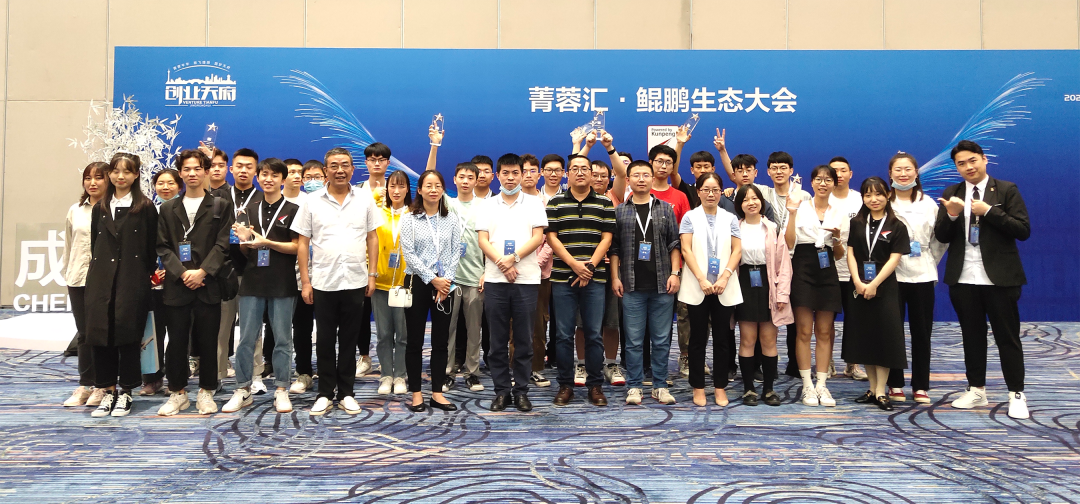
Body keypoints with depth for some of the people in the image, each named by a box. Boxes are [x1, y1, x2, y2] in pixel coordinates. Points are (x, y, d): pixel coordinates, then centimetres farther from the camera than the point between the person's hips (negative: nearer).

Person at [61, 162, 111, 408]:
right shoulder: (75, 211, 11)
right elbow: (68, 246, 16)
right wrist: (67, 275, 13)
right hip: (78, 279, 4)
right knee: (83, 333, 9)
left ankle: (102, 387, 11)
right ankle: (85, 385, 17)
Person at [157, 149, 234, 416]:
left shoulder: (221, 206, 7)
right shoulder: (168, 208, 14)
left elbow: (222, 244, -1)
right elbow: (163, 246, 7)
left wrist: (202, 272, -12)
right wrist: (182, 273, -8)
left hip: (208, 284, -2)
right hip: (176, 284, 2)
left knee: (208, 341, 3)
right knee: (177, 340, 4)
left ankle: (206, 392, 15)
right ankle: (177, 393, 16)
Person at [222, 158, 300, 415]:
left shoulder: (292, 210, 0)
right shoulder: (250, 209, 12)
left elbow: (296, 247, -6)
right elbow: (245, 251, 14)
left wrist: (266, 242, -17)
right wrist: (244, 240, -8)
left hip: (282, 285, -3)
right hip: (253, 283, 3)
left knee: (282, 340, 4)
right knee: (246, 339, 5)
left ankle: (281, 390, 13)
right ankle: (243, 390, 15)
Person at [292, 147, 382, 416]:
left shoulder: (365, 201, 4)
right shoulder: (312, 201, 1)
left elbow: (372, 238, 7)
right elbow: (303, 243, 2)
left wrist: (372, 274, 1)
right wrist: (305, 280, -2)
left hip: (355, 282, 1)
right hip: (323, 282, 0)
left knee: (349, 339, 9)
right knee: (325, 340, 7)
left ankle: (346, 393, 19)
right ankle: (325, 393, 18)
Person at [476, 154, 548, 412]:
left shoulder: (533, 203, 6)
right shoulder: (487, 206, 10)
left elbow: (538, 237, -2)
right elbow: (482, 240, 2)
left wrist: (513, 258, -15)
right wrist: (502, 264, -12)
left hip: (526, 279, -1)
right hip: (494, 280, 1)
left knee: (524, 340, 4)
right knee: (498, 340, 5)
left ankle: (521, 391, 13)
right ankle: (501, 391, 14)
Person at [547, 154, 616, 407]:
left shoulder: (605, 204, 7)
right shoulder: (555, 203, 6)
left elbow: (606, 239, 2)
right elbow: (551, 237, -1)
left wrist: (589, 267, -9)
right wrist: (575, 265, -11)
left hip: (594, 278, 0)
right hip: (562, 277, 0)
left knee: (594, 333, 4)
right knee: (563, 334, 3)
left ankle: (595, 385, 14)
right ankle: (565, 385, 14)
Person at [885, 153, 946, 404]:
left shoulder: (928, 204, 7)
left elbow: (940, 240, 11)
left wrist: (930, 262, 2)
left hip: (922, 276, 2)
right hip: (891, 276, -2)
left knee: (922, 332, 4)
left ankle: (920, 386, 13)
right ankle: (895, 385, 13)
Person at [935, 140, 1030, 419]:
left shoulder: (1007, 190, -2)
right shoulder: (951, 194, 8)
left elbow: (1023, 230, -9)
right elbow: (942, 236, 4)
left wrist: (988, 211, -18)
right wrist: (951, 215, -16)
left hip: (999, 277, -3)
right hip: (964, 278, 3)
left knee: (1008, 337, 2)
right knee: (972, 336, 12)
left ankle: (1016, 394, 12)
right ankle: (976, 390, 22)